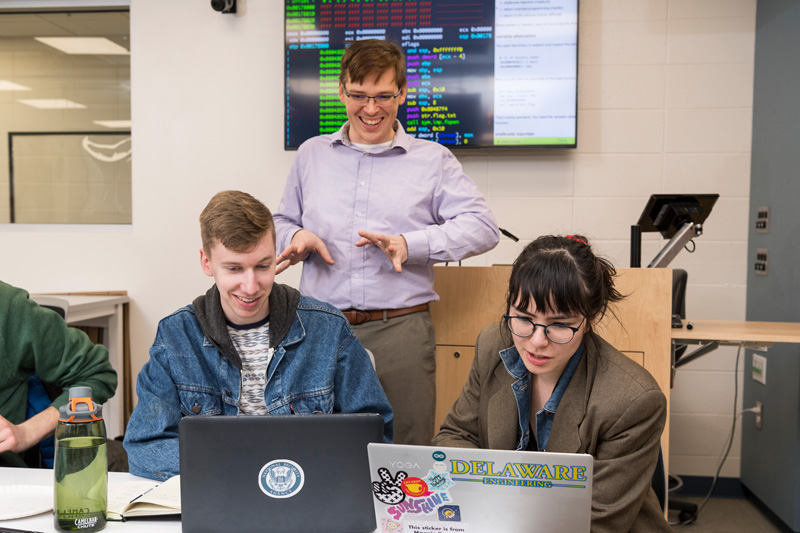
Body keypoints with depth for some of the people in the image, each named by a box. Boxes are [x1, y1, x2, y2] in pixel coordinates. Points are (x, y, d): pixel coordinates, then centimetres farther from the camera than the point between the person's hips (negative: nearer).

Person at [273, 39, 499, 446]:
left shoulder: (433, 160, 8)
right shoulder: (311, 155, 16)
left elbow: (482, 227, -2)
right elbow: (283, 222, 24)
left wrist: (409, 244, -15)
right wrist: (297, 237, -1)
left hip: (400, 331, -2)